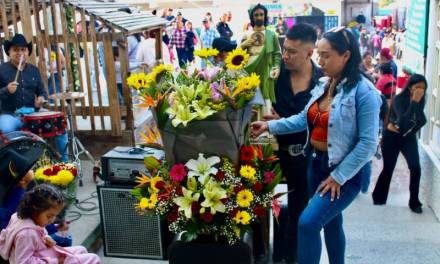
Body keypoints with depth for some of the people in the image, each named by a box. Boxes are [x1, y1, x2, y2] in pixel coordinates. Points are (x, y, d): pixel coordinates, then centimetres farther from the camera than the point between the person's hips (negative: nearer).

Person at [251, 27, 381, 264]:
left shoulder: (363, 91, -19)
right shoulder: (323, 85, 4)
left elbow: (368, 143, -20)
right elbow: (304, 119, 7)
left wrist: (338, 177, -19)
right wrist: (269, 126, -4)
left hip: (345, 172, -7)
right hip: (317, 163, 7)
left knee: (308, 223, -15)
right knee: (330, 223, 20)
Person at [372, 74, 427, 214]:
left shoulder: (421, 101, -3)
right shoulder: (399, 99, -21)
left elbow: (421, 120, 5)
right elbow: (403, 121, -35)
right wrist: (414, 102, -35)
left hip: (409, 138, 4)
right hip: (392, 138, -4)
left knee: (416, 168, -11)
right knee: (388, 169, 3)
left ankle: (414, 202, 3)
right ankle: (378, 199, 23)